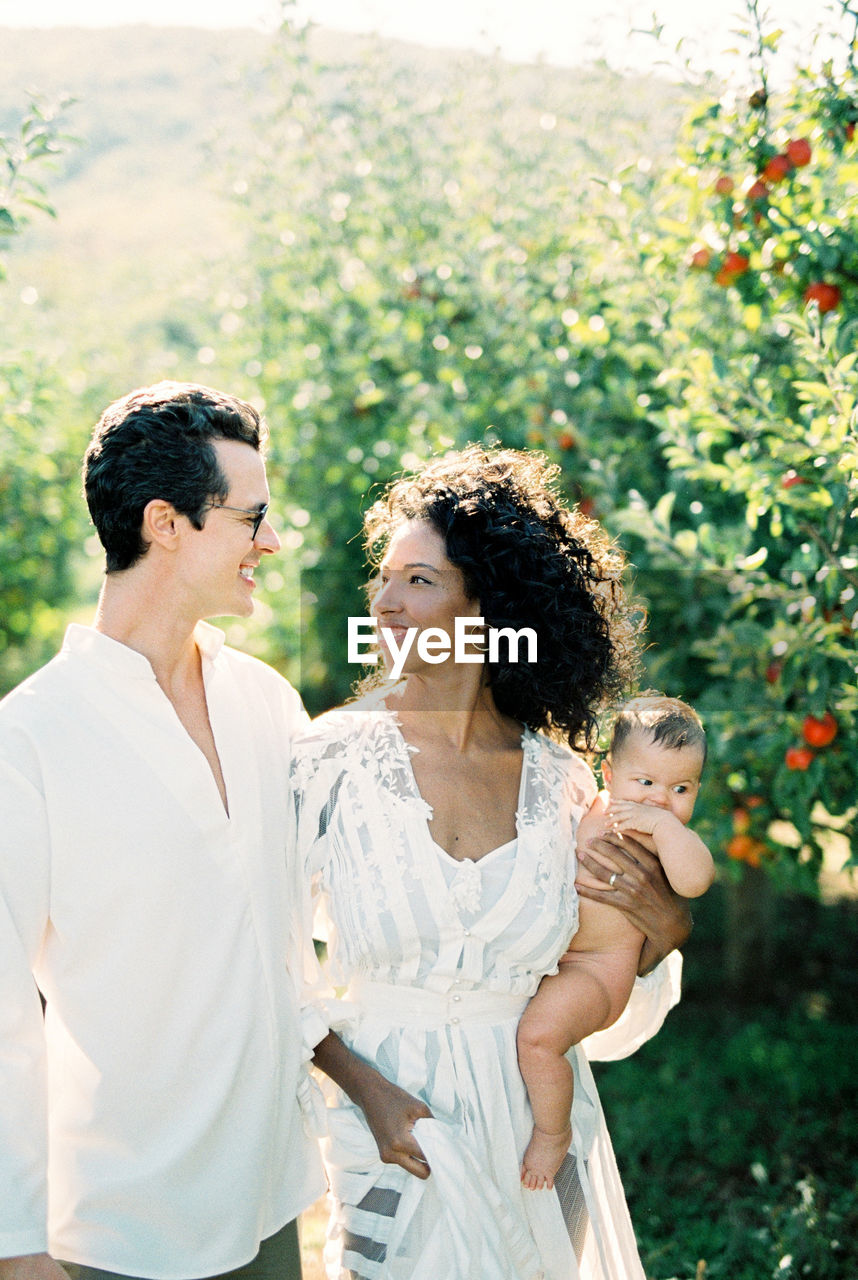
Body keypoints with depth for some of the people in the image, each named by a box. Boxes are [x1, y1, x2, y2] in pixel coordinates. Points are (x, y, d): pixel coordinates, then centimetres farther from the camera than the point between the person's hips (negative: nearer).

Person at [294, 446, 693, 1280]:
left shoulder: (560, 781, -5)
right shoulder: (335, 758, -13)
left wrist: (663, 927, -15)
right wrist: (367, 1088, -17)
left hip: (538, 1126, 3)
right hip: (395, 1132, -2)